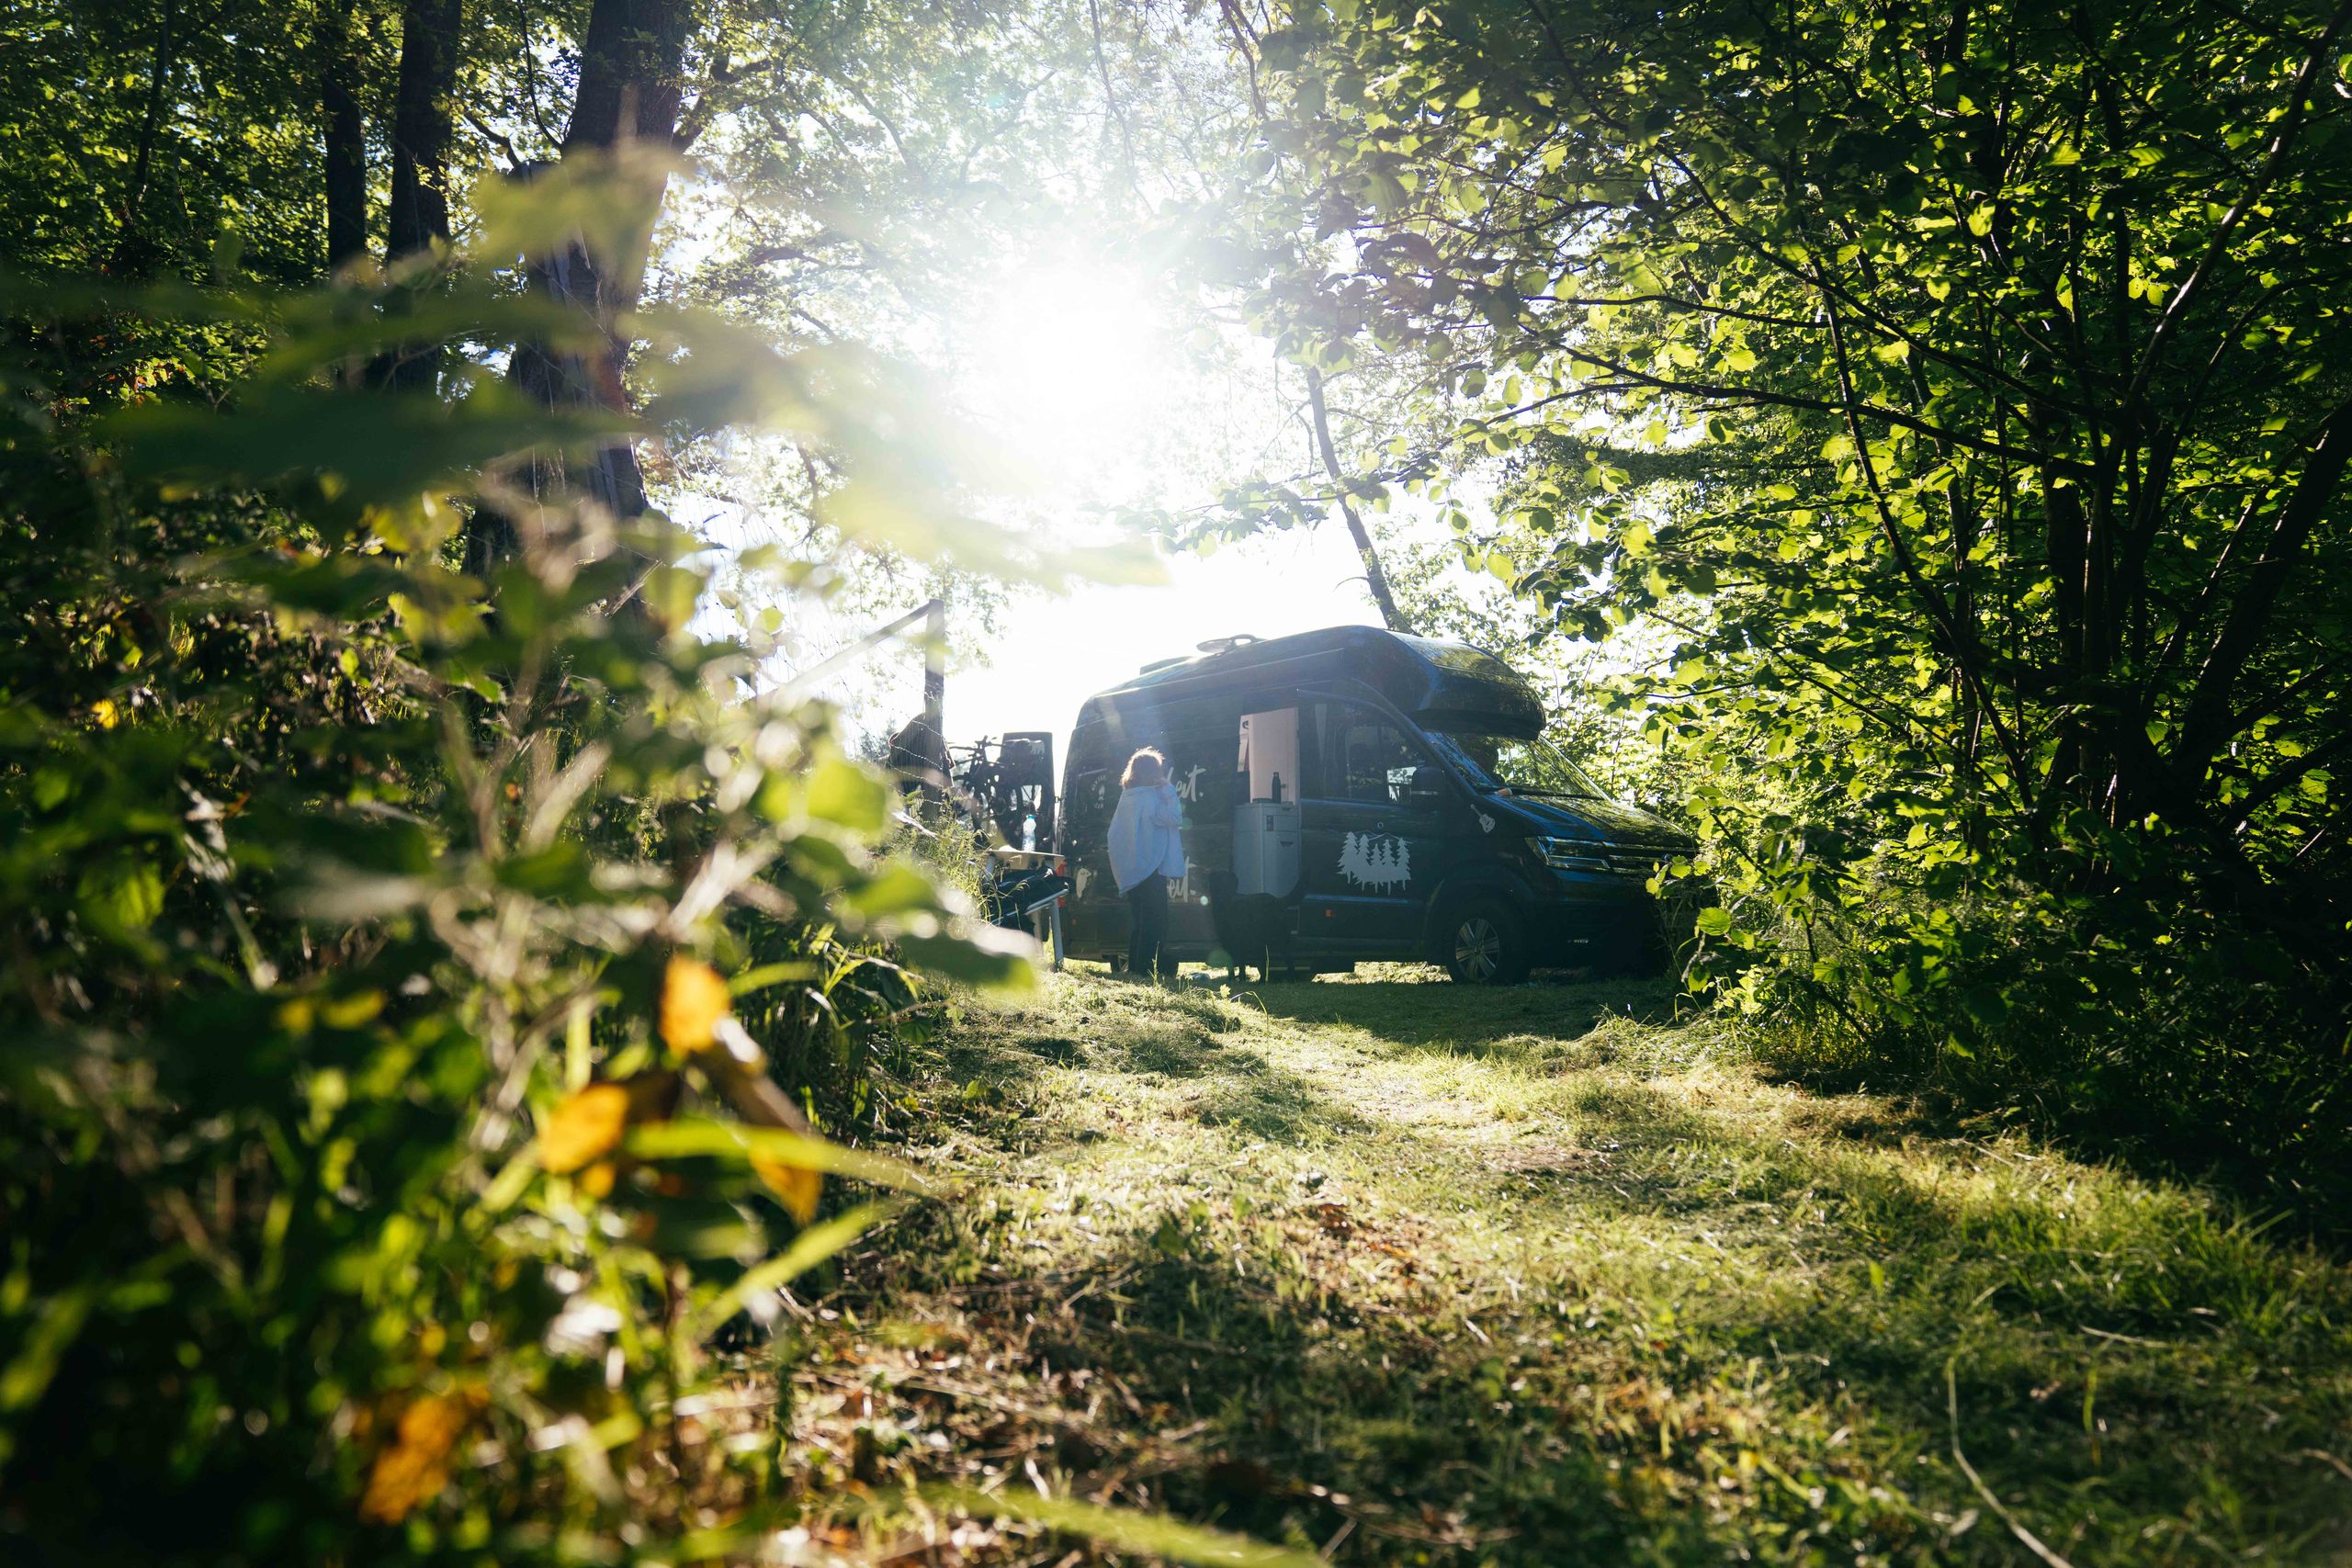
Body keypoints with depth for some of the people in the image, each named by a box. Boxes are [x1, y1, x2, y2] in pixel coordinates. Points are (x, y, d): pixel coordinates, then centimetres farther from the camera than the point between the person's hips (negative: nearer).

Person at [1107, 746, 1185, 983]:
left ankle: (1134, 965, 16)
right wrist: (1169, 789, -13)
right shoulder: (1150, 797, -13)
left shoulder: (1126, 797, 12)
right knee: (1154, 919, -6)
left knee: (1138, 918, 14)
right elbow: (1174, 818, -20)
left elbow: (1114, 833, 18)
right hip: (1150, 867, -9)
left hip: (1131, 870, 9)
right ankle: (1148, 967, -9)